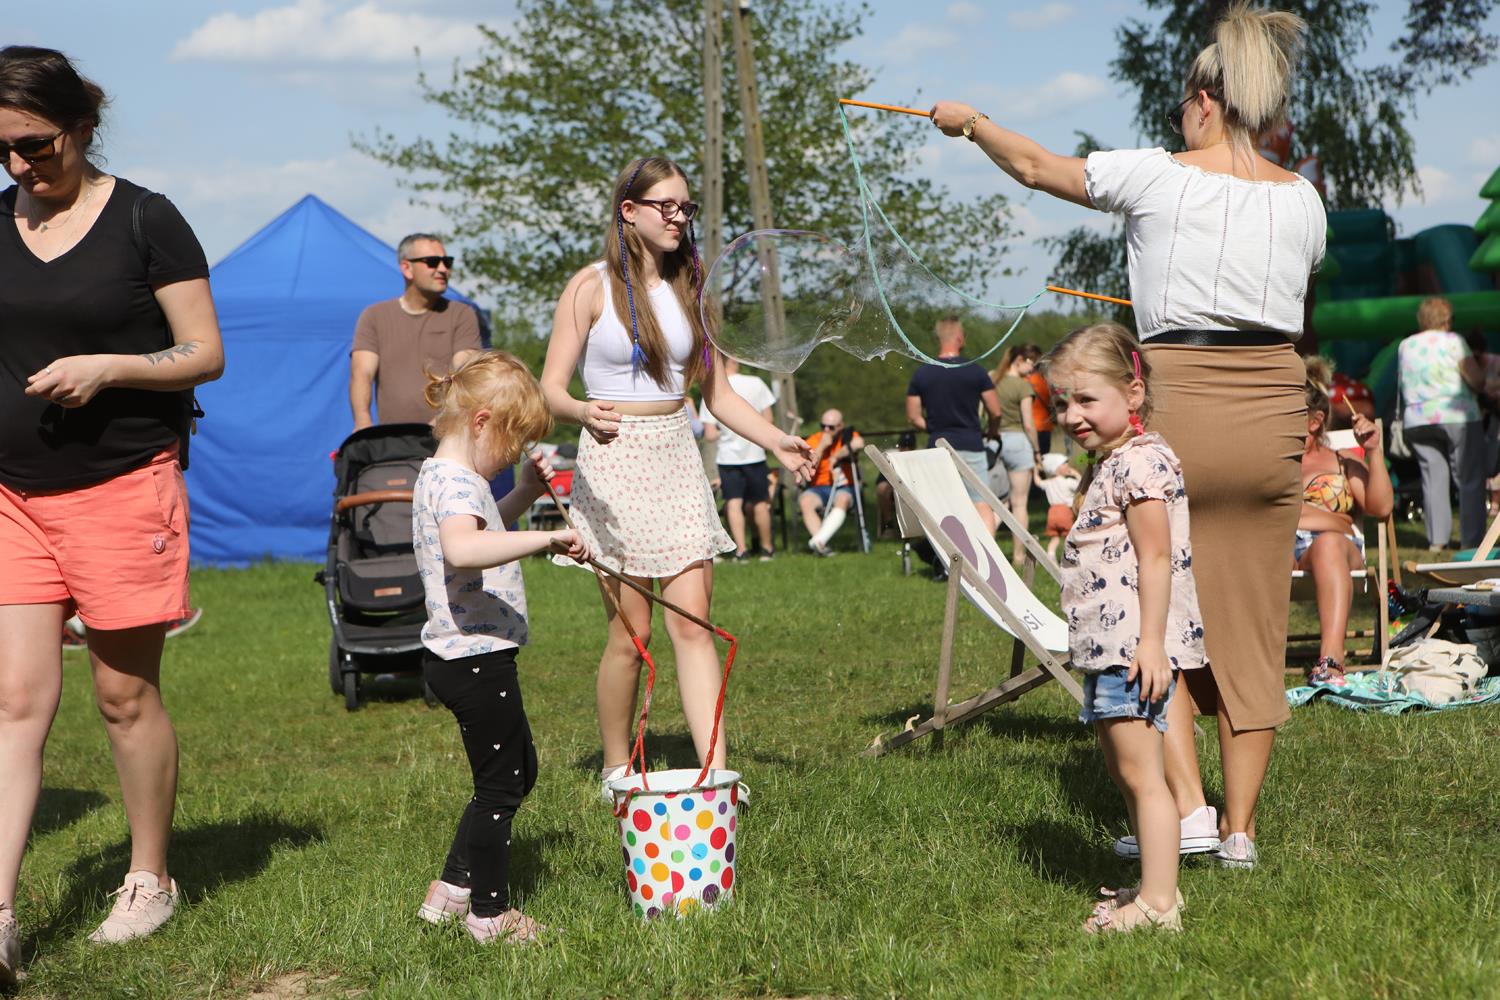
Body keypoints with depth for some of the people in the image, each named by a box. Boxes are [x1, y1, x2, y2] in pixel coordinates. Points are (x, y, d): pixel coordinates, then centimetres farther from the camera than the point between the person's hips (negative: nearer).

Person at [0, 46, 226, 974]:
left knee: (127, 694, 6)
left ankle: (152, 881, 23)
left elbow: (206, 355, -4)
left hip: (124, 488, -4)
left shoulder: (145, 220, -5)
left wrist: (107, 367, -18)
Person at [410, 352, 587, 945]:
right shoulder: (457, 483, -19)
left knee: (519, 770, 22)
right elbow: (462, 549, -42)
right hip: (476, 658, -11)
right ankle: (488, 915, 12)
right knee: (500, 785, 1)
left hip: (458, 657, 11)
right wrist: (546, 539, -40)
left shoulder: (439, 477, 14)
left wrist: (524, 494, 23)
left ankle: (451, 890, 27)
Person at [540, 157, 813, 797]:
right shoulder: (593, 287, -3)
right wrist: (585, 413, -28)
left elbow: (717, 393, 15)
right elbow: (551, 389, -6)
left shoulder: (687, 287, 12)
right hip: (615, 459, -4)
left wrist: (776, 441, 1)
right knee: (632, 631, -1)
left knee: (692, 623, -5)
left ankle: (715, 773, -10)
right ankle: (616, 770, 16)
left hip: (677, 457, 4)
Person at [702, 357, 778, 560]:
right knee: (760, 503, 12)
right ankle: (766, 549, 22)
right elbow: (767, 422, -3)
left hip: (728, 457, -1)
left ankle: (741, 549, -11)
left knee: (733, 503, 0)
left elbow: (709, 435, -9)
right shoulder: (756, 384, -6)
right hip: (754, 453, 1)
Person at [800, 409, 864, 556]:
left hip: (844, 488, -1)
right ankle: (822, 545, -38)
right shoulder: (813, 440, 6)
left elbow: (859, 443, -22)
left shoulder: (848, 435, 5)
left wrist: (835, 457, -14)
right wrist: (822, 446, -11)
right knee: (805, 501, -32)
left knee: (842, 500, -37)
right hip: (818, 488, 1)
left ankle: (818, 541, -47)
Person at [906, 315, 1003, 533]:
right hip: (970, 446, -2)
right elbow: (995, 412, -1)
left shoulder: (921, 374, 2)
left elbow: (913, 417, 4)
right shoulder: (975, 371, -6)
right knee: (983, 507, -1)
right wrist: (992, 432, 19)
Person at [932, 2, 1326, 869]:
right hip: (1275, 413, 4)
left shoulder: (1159, 178, -4)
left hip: (1177, 407, -4)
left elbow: (1036, 166, 10)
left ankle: (1187, 807, 0)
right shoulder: (1304, 200, 6)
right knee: (1254, 619, 10)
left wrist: (969, 121, 28)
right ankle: (1240, 827, 13)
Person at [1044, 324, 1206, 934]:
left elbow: (1156, 557, -19)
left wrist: (1150, 643, -23)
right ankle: (1153, 885, 23)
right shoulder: (1106, 466, 19)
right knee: (1124, 774, 15)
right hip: (1105, 649, 11)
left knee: (1140, 773, -11)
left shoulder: (1139, 461, -13)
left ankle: (1158, 903, -10)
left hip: (1134, 648, -11)